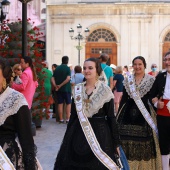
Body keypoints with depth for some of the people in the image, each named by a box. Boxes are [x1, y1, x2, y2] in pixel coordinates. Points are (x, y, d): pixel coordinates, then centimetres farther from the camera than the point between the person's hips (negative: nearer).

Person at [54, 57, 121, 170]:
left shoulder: (105, 90, -7)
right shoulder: (77, 89, 4)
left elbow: (111, 117, -6)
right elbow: (73, 115, 9)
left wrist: (116, 142, -6)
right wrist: (68, 137, 9)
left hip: (99, 133, -4)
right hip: (78, 133, 4)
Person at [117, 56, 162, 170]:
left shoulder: (151, 80, 0)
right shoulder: (127, 80, 9)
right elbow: (124, 99, 10)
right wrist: (118, 116, 8)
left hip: (144, 117, -3)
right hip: (129, 115, 3)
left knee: (144, 145, -2)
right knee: (127, 145, 3)